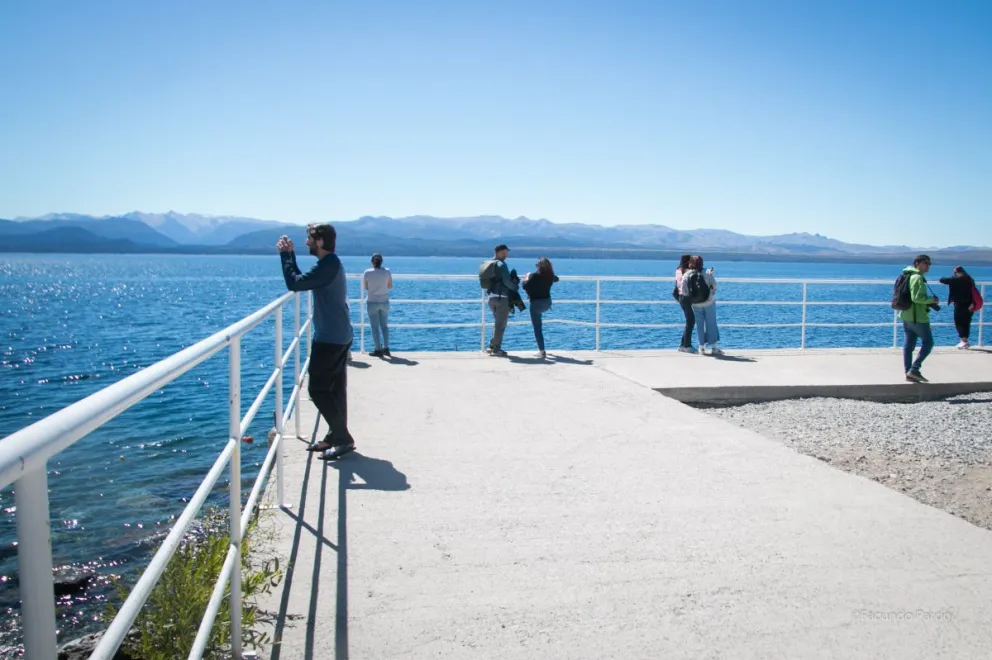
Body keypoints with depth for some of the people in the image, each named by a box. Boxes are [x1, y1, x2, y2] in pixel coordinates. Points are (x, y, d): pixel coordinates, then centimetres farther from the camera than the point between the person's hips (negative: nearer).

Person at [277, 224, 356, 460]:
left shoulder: (328, 266, -19)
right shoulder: (330, 264, 14)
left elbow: (294, 284, -21)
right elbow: (303, 281, 19)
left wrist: (286, 255, -9)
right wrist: (289, 254, 12)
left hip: (330, 339, -10)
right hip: (338, 337, 10)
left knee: (318, 390, -5)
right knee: (334, 389, 14)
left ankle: (343, 439, -1)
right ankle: (336, 436, 21)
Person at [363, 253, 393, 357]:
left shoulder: (367, 273, -10)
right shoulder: (387, 272, -6)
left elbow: (365, 287, 0)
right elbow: (390, 287, 3)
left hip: (372, 302, -2)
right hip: (384, 302, 2)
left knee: (375, 327, 3)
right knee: (384, 325, 14)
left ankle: (378, 350, 3)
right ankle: (386, 348, 14)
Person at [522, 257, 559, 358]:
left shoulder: (534, 276, -18)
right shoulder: (551, 276, 0)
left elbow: (525, 287, -17)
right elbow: (556, 279, 24)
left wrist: (527, 278, 1)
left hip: (536, 303, -6)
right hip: (547, 303, 6)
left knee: (537, 328, -1)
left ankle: (542, 351, -6)